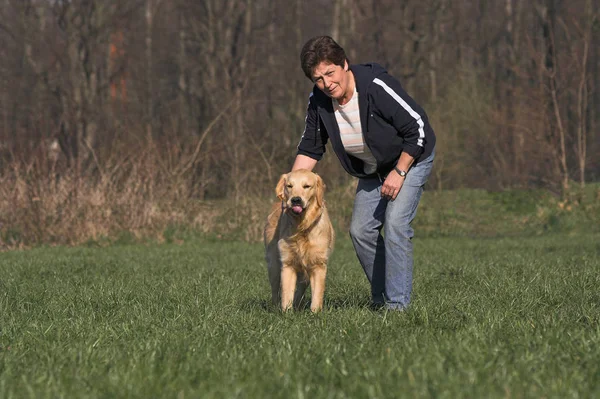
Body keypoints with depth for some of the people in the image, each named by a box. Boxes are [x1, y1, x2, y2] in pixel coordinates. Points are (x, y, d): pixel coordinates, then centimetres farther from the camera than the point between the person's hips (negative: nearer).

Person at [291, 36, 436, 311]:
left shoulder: (376, 86, -32)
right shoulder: (318, 100, -14)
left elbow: (417, 127, -26)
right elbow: (310, 148, -1)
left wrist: (399, 172, -23)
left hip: (409, 158, -6)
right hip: (372, 169, 7)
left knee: (395, 224, -20)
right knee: (361, 230, 1)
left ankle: (397, 303, -15)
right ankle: (380, 298, 17)